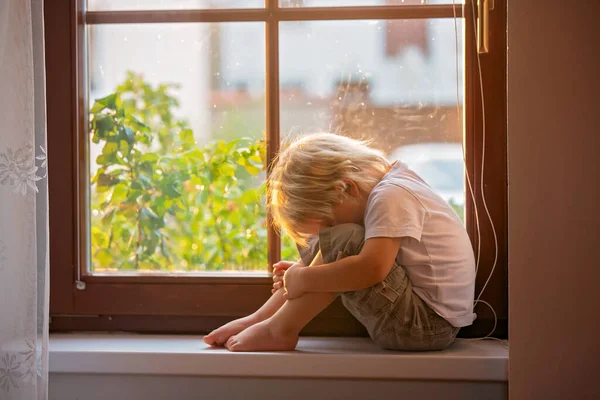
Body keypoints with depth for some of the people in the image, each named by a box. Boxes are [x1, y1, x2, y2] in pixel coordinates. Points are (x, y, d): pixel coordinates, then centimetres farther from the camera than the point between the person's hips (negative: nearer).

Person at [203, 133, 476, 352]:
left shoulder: (391, 196, -18)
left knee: (342, 243, -24)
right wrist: (304, 271, 1)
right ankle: (260, 319, 8)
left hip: (430, 323, -10)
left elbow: (371, 268, -32)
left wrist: (303, 279, -21)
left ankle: (278, 330, -11)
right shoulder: (392, 187, 11)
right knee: (325, 245, 10)